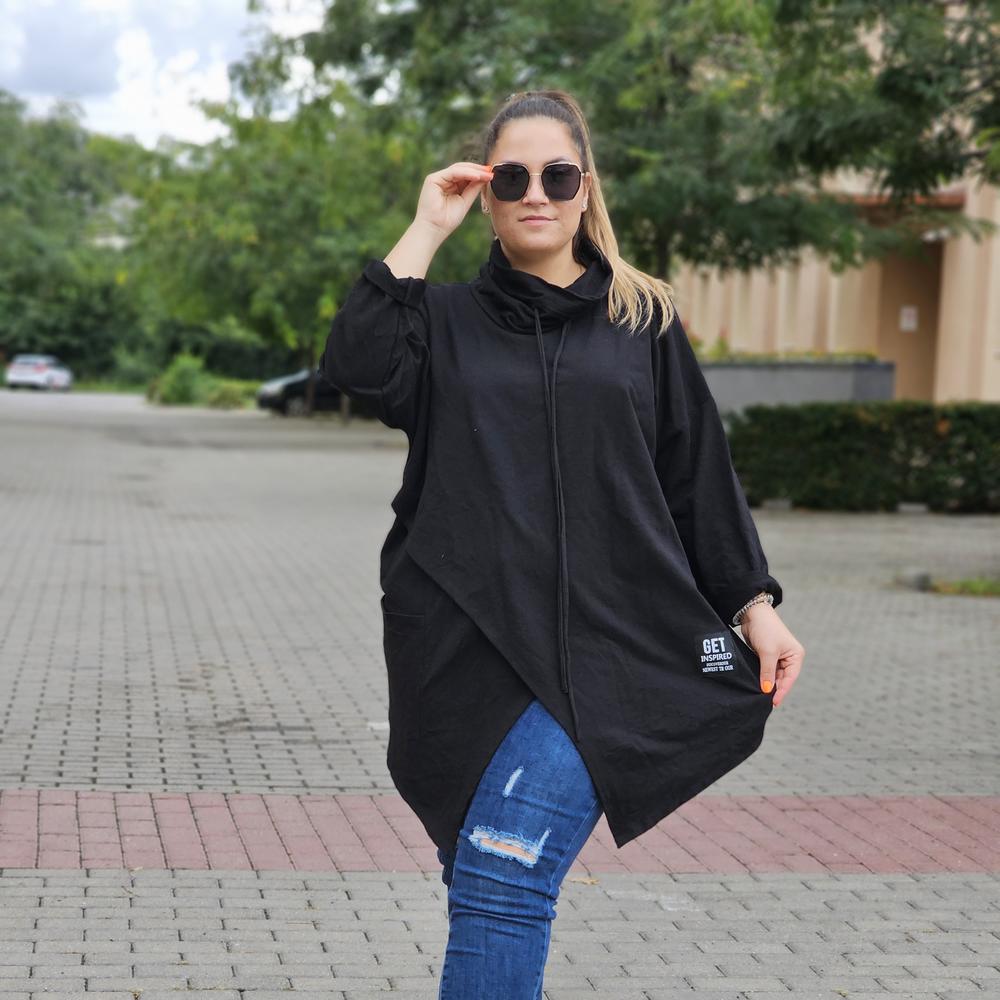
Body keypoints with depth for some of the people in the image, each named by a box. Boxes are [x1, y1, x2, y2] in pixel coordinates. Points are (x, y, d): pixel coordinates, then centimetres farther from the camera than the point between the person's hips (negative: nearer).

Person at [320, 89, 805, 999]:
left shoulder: (644, 323, 11)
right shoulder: (446, 320, 12)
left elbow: (701, 477, 11)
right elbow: (356, 366, -8)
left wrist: (753, 606, 5)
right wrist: (426, 233, -5)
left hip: (602, 646, -2)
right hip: (467, 645, 2)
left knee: (504, 878, -17)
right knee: (488, 884, 6)